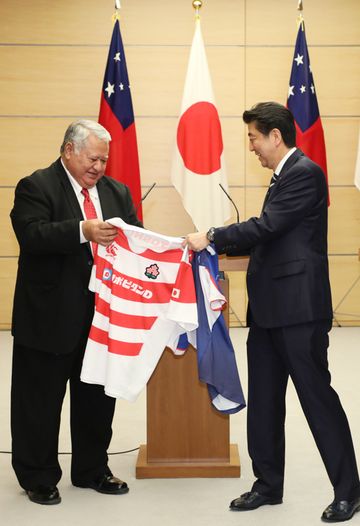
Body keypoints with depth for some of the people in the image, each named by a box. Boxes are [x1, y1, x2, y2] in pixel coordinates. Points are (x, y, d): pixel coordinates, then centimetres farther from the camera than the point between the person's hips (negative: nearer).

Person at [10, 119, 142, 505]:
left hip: (103, 314, 6)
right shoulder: (36, 187, -8)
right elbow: (32, 234, -22)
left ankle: (92, 470, 33)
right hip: (50, 316, -5)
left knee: (97, 398, 16)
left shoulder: (116, 191, 11)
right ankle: (38, 478, 23)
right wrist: (82, 230, -33)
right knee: (41, 401, 7)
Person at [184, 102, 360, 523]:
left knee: (317, 397, -1)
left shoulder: (304, 172, -12)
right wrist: (220, 245, 15)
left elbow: (267, 226, -20)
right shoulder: (284, 176, 17)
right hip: (269, 310, 10)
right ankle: (268, 484, 24)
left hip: (298, 310, -10)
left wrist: (211, 237, -13)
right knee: (263, 401, 13)